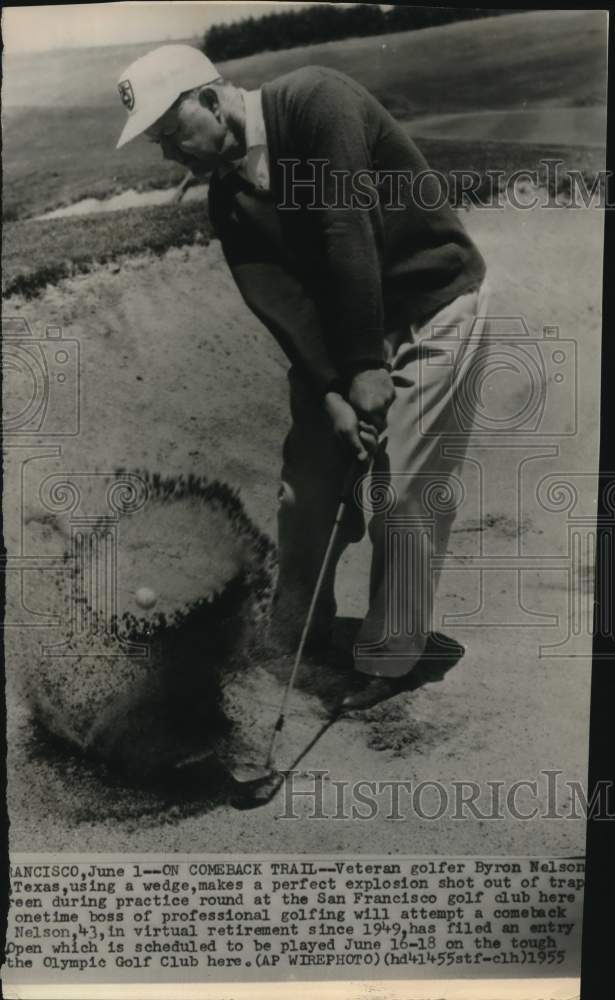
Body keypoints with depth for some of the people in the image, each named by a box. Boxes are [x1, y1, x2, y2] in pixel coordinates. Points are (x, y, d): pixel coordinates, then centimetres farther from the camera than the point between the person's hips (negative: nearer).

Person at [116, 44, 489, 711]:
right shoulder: (228, 199, -1)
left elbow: (349, 232, -25)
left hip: (433, 305, -6)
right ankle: (294, 630, 24)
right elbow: (280, 302, -9)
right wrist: (330, 392, -21)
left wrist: (366, 366, -24)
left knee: (405, 485, -9)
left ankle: (391, 654, 9)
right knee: (310, 471, 3)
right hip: (342, 325, 6)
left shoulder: (316, 101, -19)